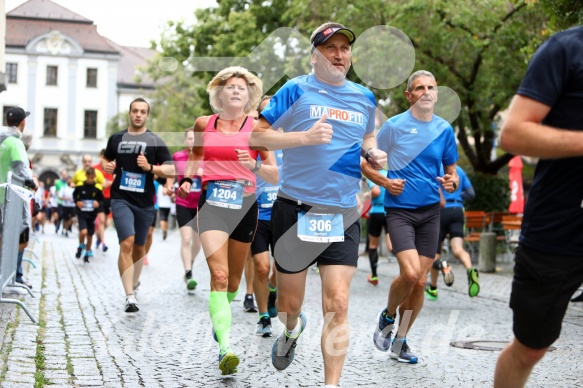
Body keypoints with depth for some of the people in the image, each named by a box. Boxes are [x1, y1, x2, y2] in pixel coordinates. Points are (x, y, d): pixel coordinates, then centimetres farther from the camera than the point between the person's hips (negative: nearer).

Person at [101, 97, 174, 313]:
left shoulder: (155, 141, 2)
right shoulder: (116, 139, 8)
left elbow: (171, 170, -2)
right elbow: (105, 159, 24)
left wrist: (150, 167, -18)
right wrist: (106, 166, 1)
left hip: (145, 201, 1)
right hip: (121, 198, -1)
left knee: (139, 247, 14)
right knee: (127, 243, -17)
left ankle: (134, 284, 38)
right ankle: (130, 296, -20)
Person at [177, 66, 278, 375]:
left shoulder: (257, 128, 1)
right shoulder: (203, 124, 5)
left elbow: (275, 176, 1)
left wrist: (255, 165, -18)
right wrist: (186, 179, 6)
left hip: (245, 203, 1)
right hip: (212, 201, -1)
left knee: (233, 279, 12)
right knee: (219, 275, -18)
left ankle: (220, 318, 44)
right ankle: (225, 347, -24)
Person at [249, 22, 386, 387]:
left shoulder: (365, 97, 11)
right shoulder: (296, 90, -3)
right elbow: (257, 135, -7)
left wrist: (372, 153, 5)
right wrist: (305, 137, -19)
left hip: (343, 214, 3)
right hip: (296, 209, -2)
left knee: (338, 305, -7)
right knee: (289, 301, 10)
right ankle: (292, 329, 46)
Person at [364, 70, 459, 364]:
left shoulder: (445, 129, 6)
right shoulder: (394, 126, -4)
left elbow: (452, 172, 15)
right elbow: (365, 163, 2)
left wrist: (451, 182, -8)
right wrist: (385, 182, -14)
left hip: (430, 212, 4)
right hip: (399, 209, -4)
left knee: (420, 282, 3)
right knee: (410, 273, -20)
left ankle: (399, 343, 19)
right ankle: (388, 316, 11)